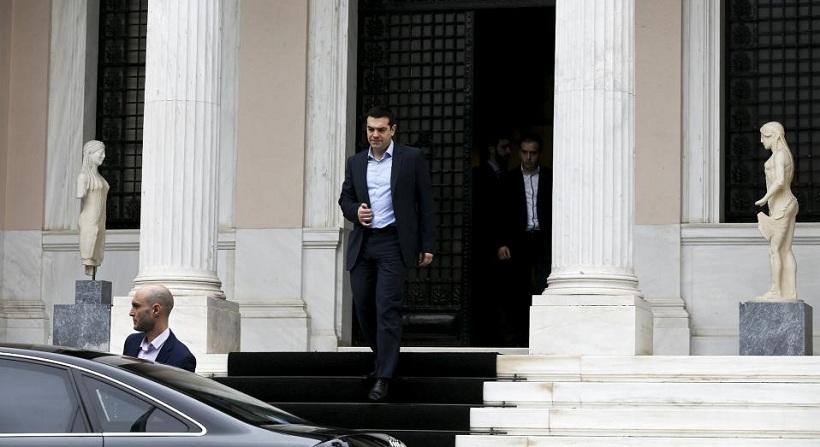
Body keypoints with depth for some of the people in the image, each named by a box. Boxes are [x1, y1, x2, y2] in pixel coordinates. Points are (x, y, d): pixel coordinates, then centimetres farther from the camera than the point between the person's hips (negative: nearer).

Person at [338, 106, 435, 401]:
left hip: (392, 243, -5)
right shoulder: (355, 162, 14)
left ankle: (383, 377, -12)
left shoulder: (411, 158, 2)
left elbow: (425, 203, 2)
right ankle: (383, 357, 29)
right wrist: (355, 211, -4)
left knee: (387, 308, -12)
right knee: (363, 306, 7)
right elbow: (345, 198, 20)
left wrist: (427, 246, -2)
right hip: (361, 244, 5)